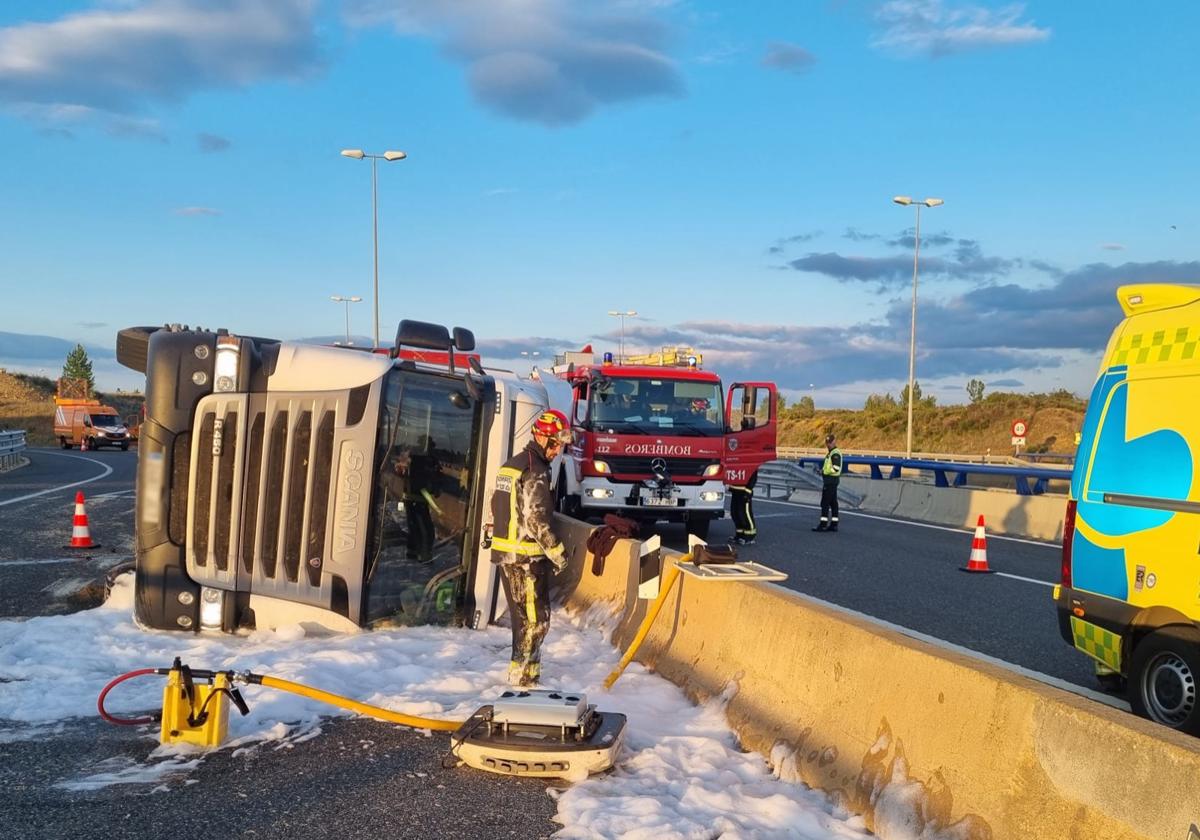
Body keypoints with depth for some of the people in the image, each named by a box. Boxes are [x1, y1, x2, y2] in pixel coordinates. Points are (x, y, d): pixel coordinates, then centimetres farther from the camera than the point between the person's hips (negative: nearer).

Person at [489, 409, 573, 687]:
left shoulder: (512, 464, 13)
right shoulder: (536, 472, -17)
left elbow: (496, 507, 19)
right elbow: (536, 520, -21)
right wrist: (558, 553, -13)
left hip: (505, 552, 10)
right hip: (527, 557, -9)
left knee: (522, 615, 18)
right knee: (536, 618, -2)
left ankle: (524, 668, 26)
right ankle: (522, 676, 1)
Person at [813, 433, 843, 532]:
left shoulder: (835, 453, -14)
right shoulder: (830, 453, 18)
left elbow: (836, 468, -23)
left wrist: (825, 471, -13)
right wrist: (823, 470, 10)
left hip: (831, 480, -10)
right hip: (830, 480, 10)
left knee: (825, 503, -9)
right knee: (833, 503, 11)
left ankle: (823, 524, -9)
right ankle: (834, 524, 14)